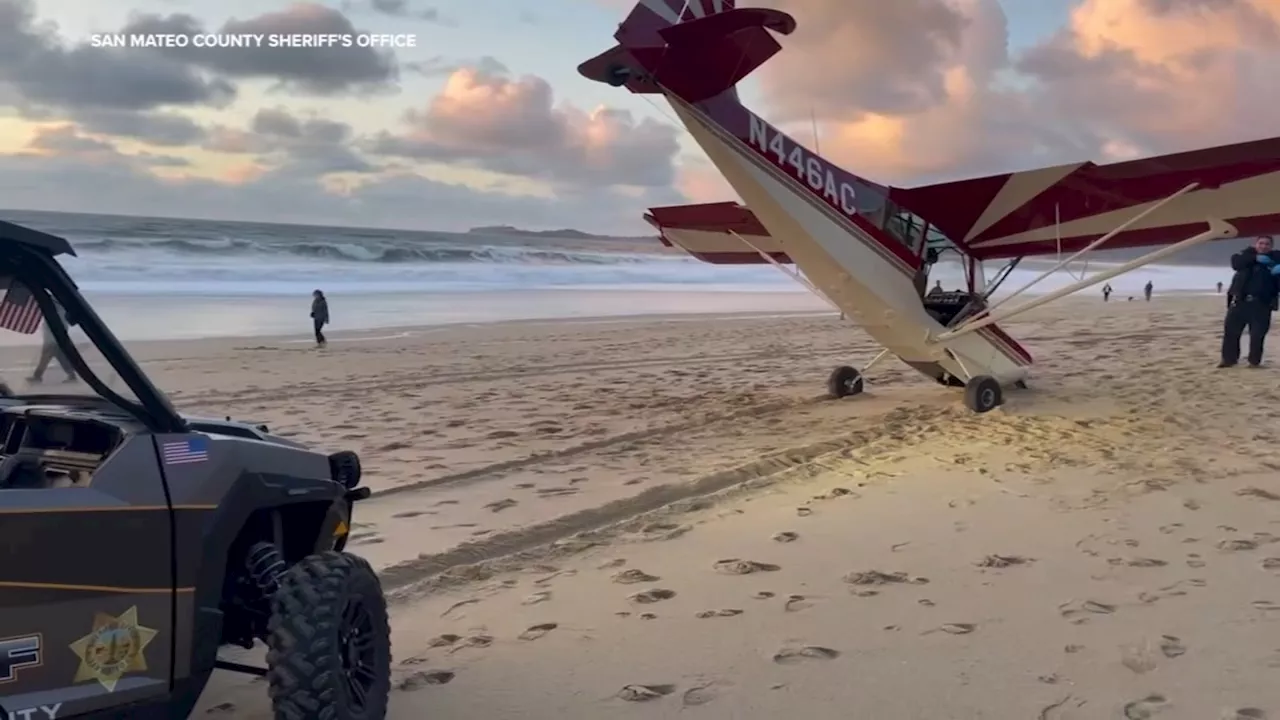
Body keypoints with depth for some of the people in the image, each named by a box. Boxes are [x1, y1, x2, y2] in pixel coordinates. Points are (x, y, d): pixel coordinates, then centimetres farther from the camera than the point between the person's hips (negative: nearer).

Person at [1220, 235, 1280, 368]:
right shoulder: (1248, 253, 10)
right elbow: (1236, 262, -10)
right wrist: (1255, 259, -22)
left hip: (1261, 304, -1)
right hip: (1240, 300, 1)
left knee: (1257, 334, -1)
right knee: (1230, 329, 2)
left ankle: (1254, 361, 11)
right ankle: (1229, 358, 14)